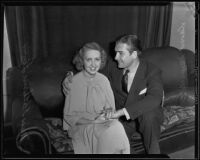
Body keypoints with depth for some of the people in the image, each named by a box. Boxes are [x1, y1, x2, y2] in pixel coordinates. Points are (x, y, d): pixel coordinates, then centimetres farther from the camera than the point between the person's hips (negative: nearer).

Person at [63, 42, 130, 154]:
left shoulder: (104, 80, 6)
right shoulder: (74, 82, -8)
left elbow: (110, 106, 12)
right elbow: (69, 116, -6)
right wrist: (94, 118, -16)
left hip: (105, 122, 4)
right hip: (82, 126, -4)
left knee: (117, 129, -27)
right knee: (106, 135, -31)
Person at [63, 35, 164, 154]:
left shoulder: (152, 71, -18)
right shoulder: (113, 66, -5)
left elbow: (154, 99, -36)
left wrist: (120, 112, -45)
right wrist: (70, 78, -10)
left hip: (148, 117, -2)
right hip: (122, 118, 3)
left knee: (148, 115, -37)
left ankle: (154, 152, -16)